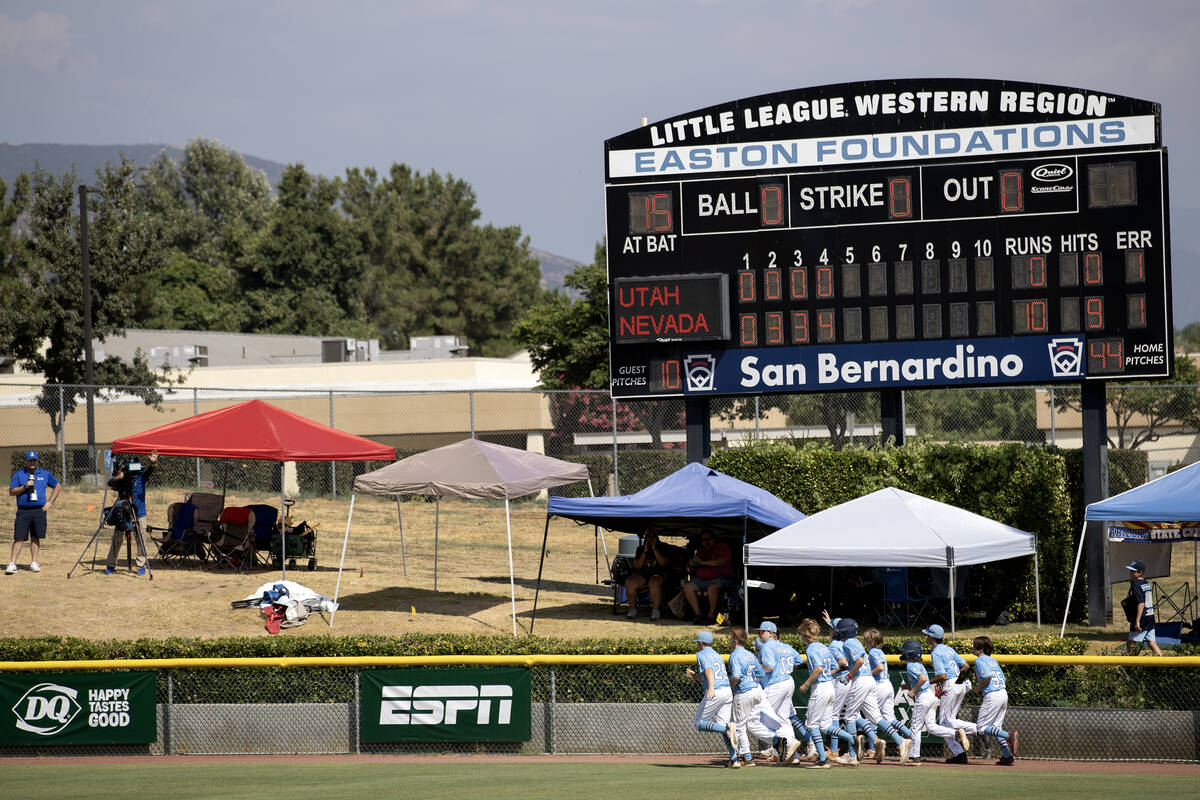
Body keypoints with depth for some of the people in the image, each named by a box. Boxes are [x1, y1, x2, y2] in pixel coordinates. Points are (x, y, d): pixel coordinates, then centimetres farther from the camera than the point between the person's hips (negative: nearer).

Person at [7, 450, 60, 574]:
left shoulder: (45, 474, 10)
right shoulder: (18, 475, 5)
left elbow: (57, 487, 20)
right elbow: (11, 492, 0)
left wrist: (50, 502, 9)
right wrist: (25, 487, -15)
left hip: (39, 511, 2)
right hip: (23, 511, -2)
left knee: (36, 538, 4)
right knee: (19, 537, -7)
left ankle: (34, 563, 10)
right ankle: (12, 564, -8)